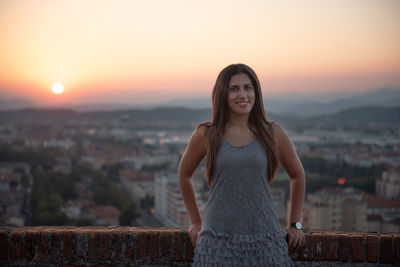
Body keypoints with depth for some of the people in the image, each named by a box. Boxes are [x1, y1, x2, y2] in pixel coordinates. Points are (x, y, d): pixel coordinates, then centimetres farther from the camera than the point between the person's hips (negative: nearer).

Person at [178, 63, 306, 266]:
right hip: (218, 240, 0)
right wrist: (196, 222, 16)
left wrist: (294, 224, 14)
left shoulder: (273, 133, 1)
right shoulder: (206, 135, -1)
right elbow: (184, 175, 15)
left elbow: (297, 176, 15)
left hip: (263, 239, 1)